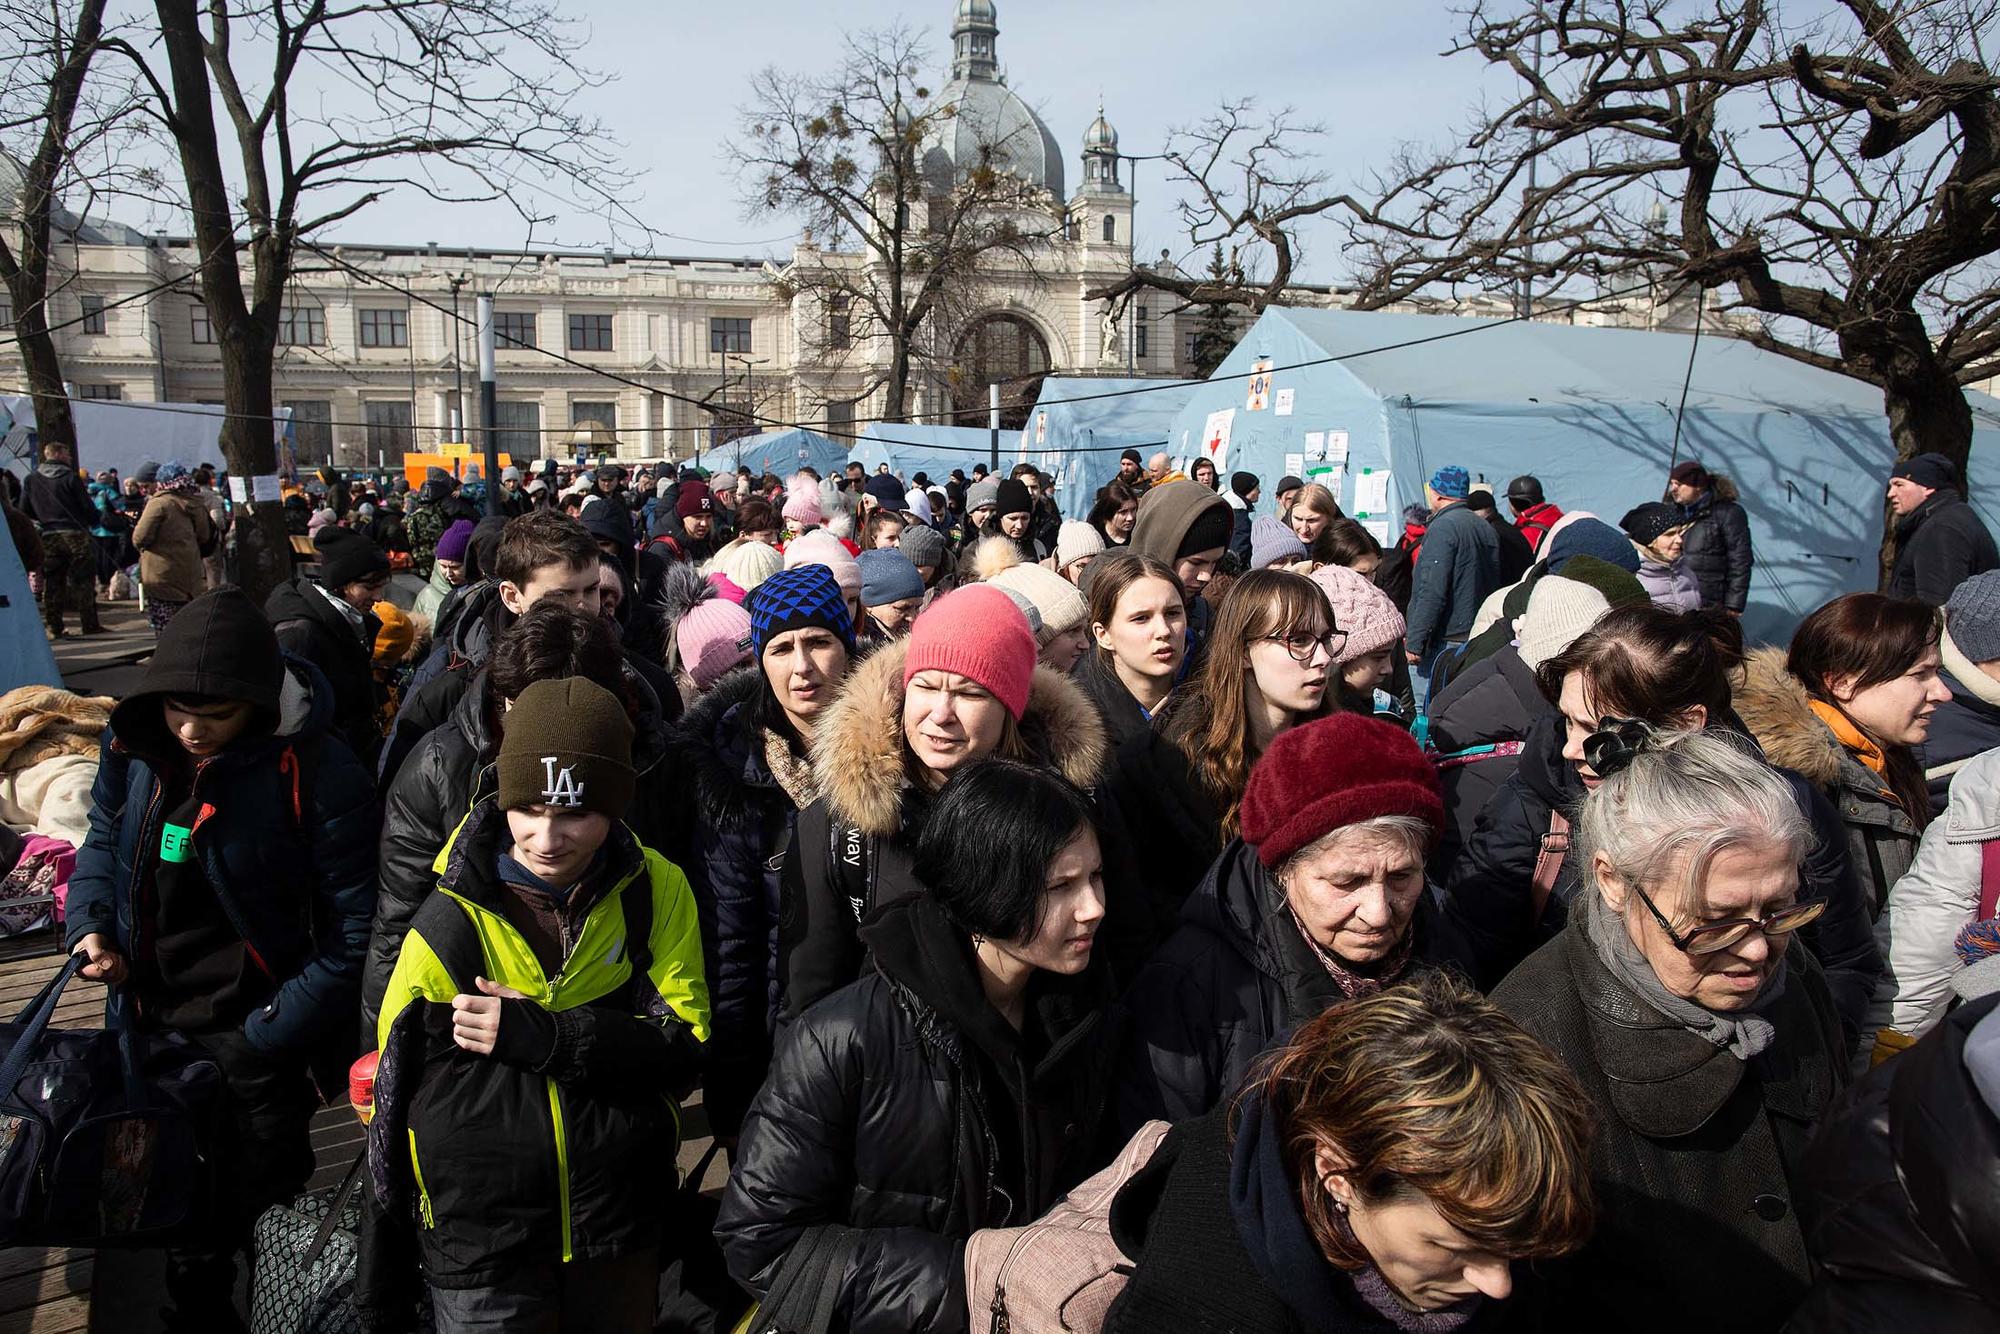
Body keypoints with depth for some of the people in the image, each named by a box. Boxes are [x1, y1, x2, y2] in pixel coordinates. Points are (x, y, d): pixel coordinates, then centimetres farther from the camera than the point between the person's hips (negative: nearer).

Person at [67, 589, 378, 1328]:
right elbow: (104, 837, 14)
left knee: (258, 1220, 11)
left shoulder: (317, 772, -25)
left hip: (255, 1038, -6)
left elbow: (354, 930, -20)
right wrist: (89, 923, -4)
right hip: (152, 1020, 6)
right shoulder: (134, 743, -7)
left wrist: (267, 1035, -19)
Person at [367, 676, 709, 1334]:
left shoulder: (657, 891, -7)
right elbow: (392, 1091, -1)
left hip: (623, 1233, 2)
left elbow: (684, 1046, -11)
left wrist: (541, 1036, -24)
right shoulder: (449, 924, -11)